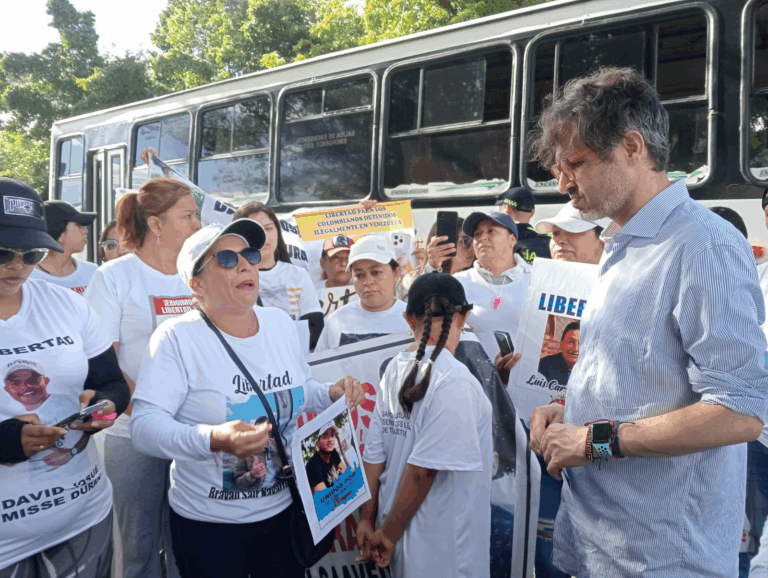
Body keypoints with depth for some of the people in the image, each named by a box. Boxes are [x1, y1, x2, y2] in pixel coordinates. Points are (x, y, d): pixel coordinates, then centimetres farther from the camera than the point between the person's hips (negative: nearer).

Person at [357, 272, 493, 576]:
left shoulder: (395, 369, -1)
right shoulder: (453, 380, -22)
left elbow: (375, 454, 1)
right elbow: (422, 469, -22)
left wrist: (368, 519, 8)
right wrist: (388, 534, -10)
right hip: (443, 551, -7)